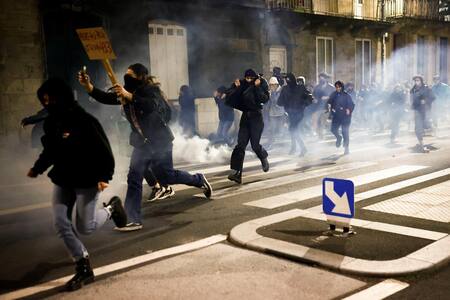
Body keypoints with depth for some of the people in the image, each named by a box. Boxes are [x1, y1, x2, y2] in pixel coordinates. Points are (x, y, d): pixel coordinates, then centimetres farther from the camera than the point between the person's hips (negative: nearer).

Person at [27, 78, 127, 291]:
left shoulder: (83, 120, -19)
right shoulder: (50, 123, 3)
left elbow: (103, 149, -18)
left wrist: (104, 176, -23)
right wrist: (37, 168, 8)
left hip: (86, 180, -7)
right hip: (62, 180, 7)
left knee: (85, 227, -1)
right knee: (61, 224, 0)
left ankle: (112, 208, 30)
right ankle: (84, 268, 13)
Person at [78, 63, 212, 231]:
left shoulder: (150, 90, -14)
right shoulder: (126, 92, 5)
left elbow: (152, 105, -35)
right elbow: (106, 98, 2)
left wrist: (129, 96, -41)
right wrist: (88, 86, -10)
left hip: (159, 141, -6)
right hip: (141, 144, 6)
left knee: (166, 176, 6)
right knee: (134, 180, -1)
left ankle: (199, 180, 33)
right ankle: (133, 220, 4)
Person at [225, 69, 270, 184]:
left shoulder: (262, 83, -3)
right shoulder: (240, 84, 4)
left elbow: (265, 99, -17)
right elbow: (229, 98, -1)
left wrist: (257, 87, -21)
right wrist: (236, 88, -13)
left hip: (256, 116, -3)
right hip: (245, 116, 3)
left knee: (255, 144, -7)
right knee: (241, 144, -7)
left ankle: (264, 158, 28)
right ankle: (236, 172, -12)